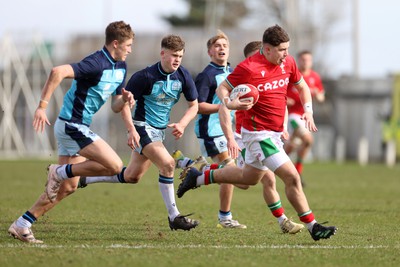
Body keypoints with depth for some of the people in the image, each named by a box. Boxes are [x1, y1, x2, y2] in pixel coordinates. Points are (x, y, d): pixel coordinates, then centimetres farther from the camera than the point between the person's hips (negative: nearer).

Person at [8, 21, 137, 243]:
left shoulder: (120, 67, 10)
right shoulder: (97, 64, -20)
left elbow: (116, 106, 17)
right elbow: (58, 72, -32)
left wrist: (125, 100, -7)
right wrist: (43, 106, -33)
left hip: (77, 128, 10)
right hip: (72, 126, -10)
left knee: (68, 188, 11)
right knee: (115, 166, -17)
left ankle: (22, 225, 14)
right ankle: (60, 172, -4)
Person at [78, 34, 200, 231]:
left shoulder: (183, 76, -4)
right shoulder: (145, 76, -19)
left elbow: (193, 106, 7)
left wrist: (182, 124, -10)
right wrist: (131, 129, -19)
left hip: (160, 129, 7)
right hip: (143, 126, -7)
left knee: (132, 177, 15)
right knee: (167, 164, -23)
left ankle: (84, 179, 33)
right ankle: (174, 217, -15)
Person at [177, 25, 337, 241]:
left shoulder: (288, 63, 2)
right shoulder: (248, 67, -19)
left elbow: (302, 87, 18)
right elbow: (222, 89, -7)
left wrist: (308, 110, 1)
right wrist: (229, 103, -29)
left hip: (274, 133, 9)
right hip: (257, 132, -9)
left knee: (249, 178, 25)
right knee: (292, 178, -14)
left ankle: (198, 178, 39)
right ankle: (313, 227, -5)